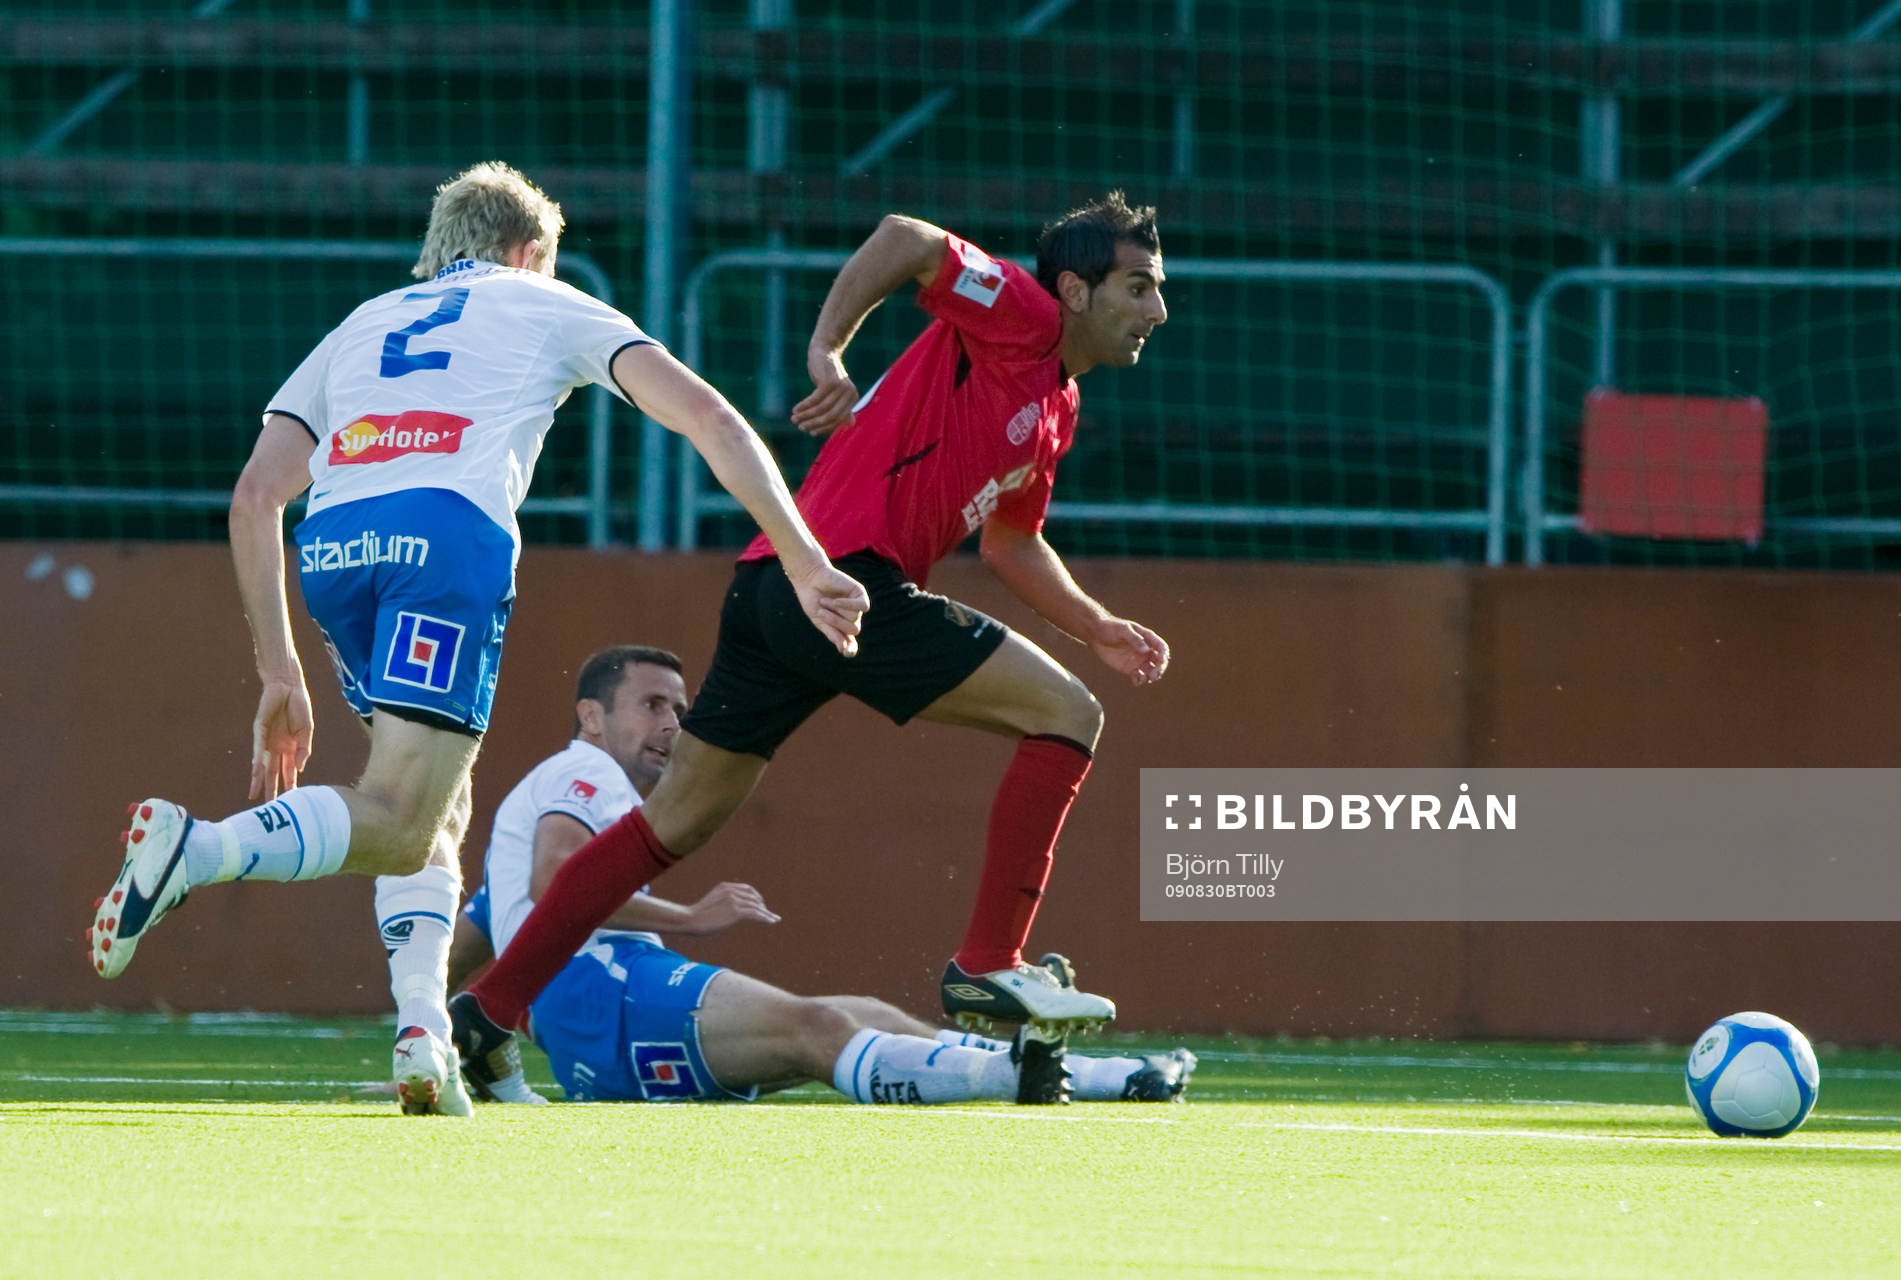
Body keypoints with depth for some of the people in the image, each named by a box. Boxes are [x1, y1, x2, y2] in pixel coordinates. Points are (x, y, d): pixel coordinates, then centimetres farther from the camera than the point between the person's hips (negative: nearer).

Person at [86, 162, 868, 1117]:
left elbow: (255, 496, 24)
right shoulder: (549, 310, 28)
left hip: (330, 544, 5)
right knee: (399, 823, -10)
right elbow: (706, 419, 16)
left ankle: (423, 1036, 2)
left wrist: (279, 673, 26)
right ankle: (196, 848, -34)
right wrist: (804, 563, 14)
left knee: (436, 803, 21)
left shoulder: (362, 326, 35)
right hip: (451, 530, -5)